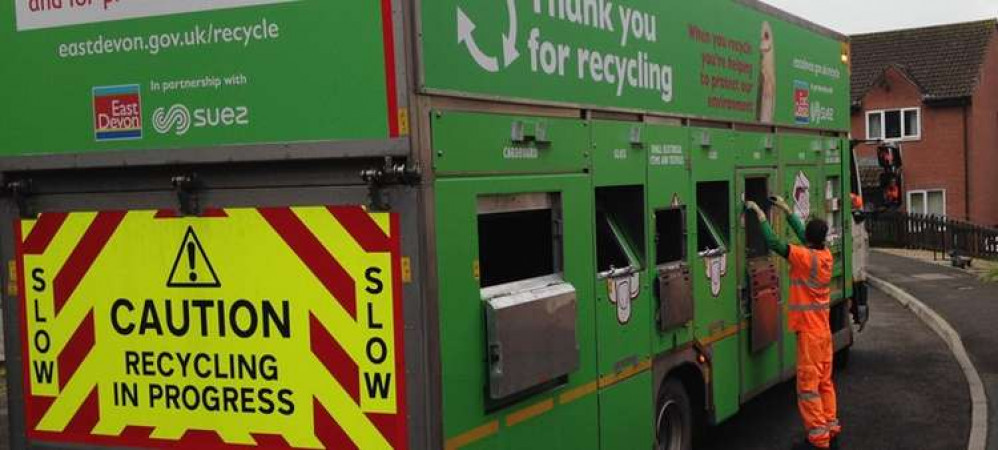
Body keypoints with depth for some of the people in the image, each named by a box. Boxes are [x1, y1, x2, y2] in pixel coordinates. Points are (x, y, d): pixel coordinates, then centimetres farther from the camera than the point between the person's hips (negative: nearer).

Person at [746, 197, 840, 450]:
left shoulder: (804, 257, -19)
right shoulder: (826, 255, 3)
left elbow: (773, 243, -21)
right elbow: (802, 234, 16)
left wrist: (760, 213, -14)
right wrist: (786, 209, 19)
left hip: (809, 332, -8)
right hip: (824, 330, 8)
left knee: (808, 385, -3)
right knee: (824, 381, 15)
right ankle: (831, 430, 21)